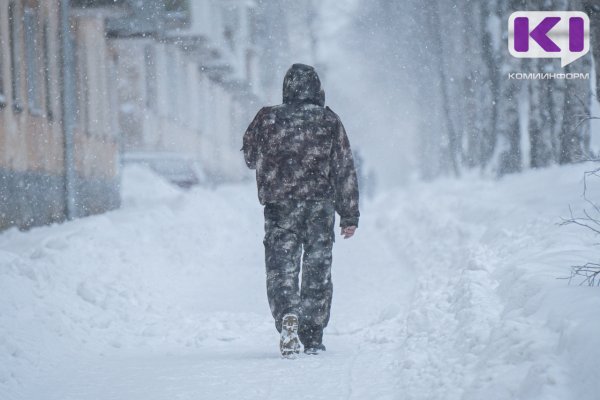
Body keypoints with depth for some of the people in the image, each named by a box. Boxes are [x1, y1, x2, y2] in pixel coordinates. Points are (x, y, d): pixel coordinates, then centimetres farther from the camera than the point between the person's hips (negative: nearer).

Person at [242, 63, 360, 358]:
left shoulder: (268, 119, -1)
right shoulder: (329, 122, 0)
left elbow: (250, 157, 13)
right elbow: (345, 170, 1)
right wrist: (350, 215, 5)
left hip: (280, 207, -1)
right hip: (321, 207, 1)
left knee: (281, 268, 0)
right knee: (317, 272, 11)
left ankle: (287, 316, -27)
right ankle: (313, 338, 14)